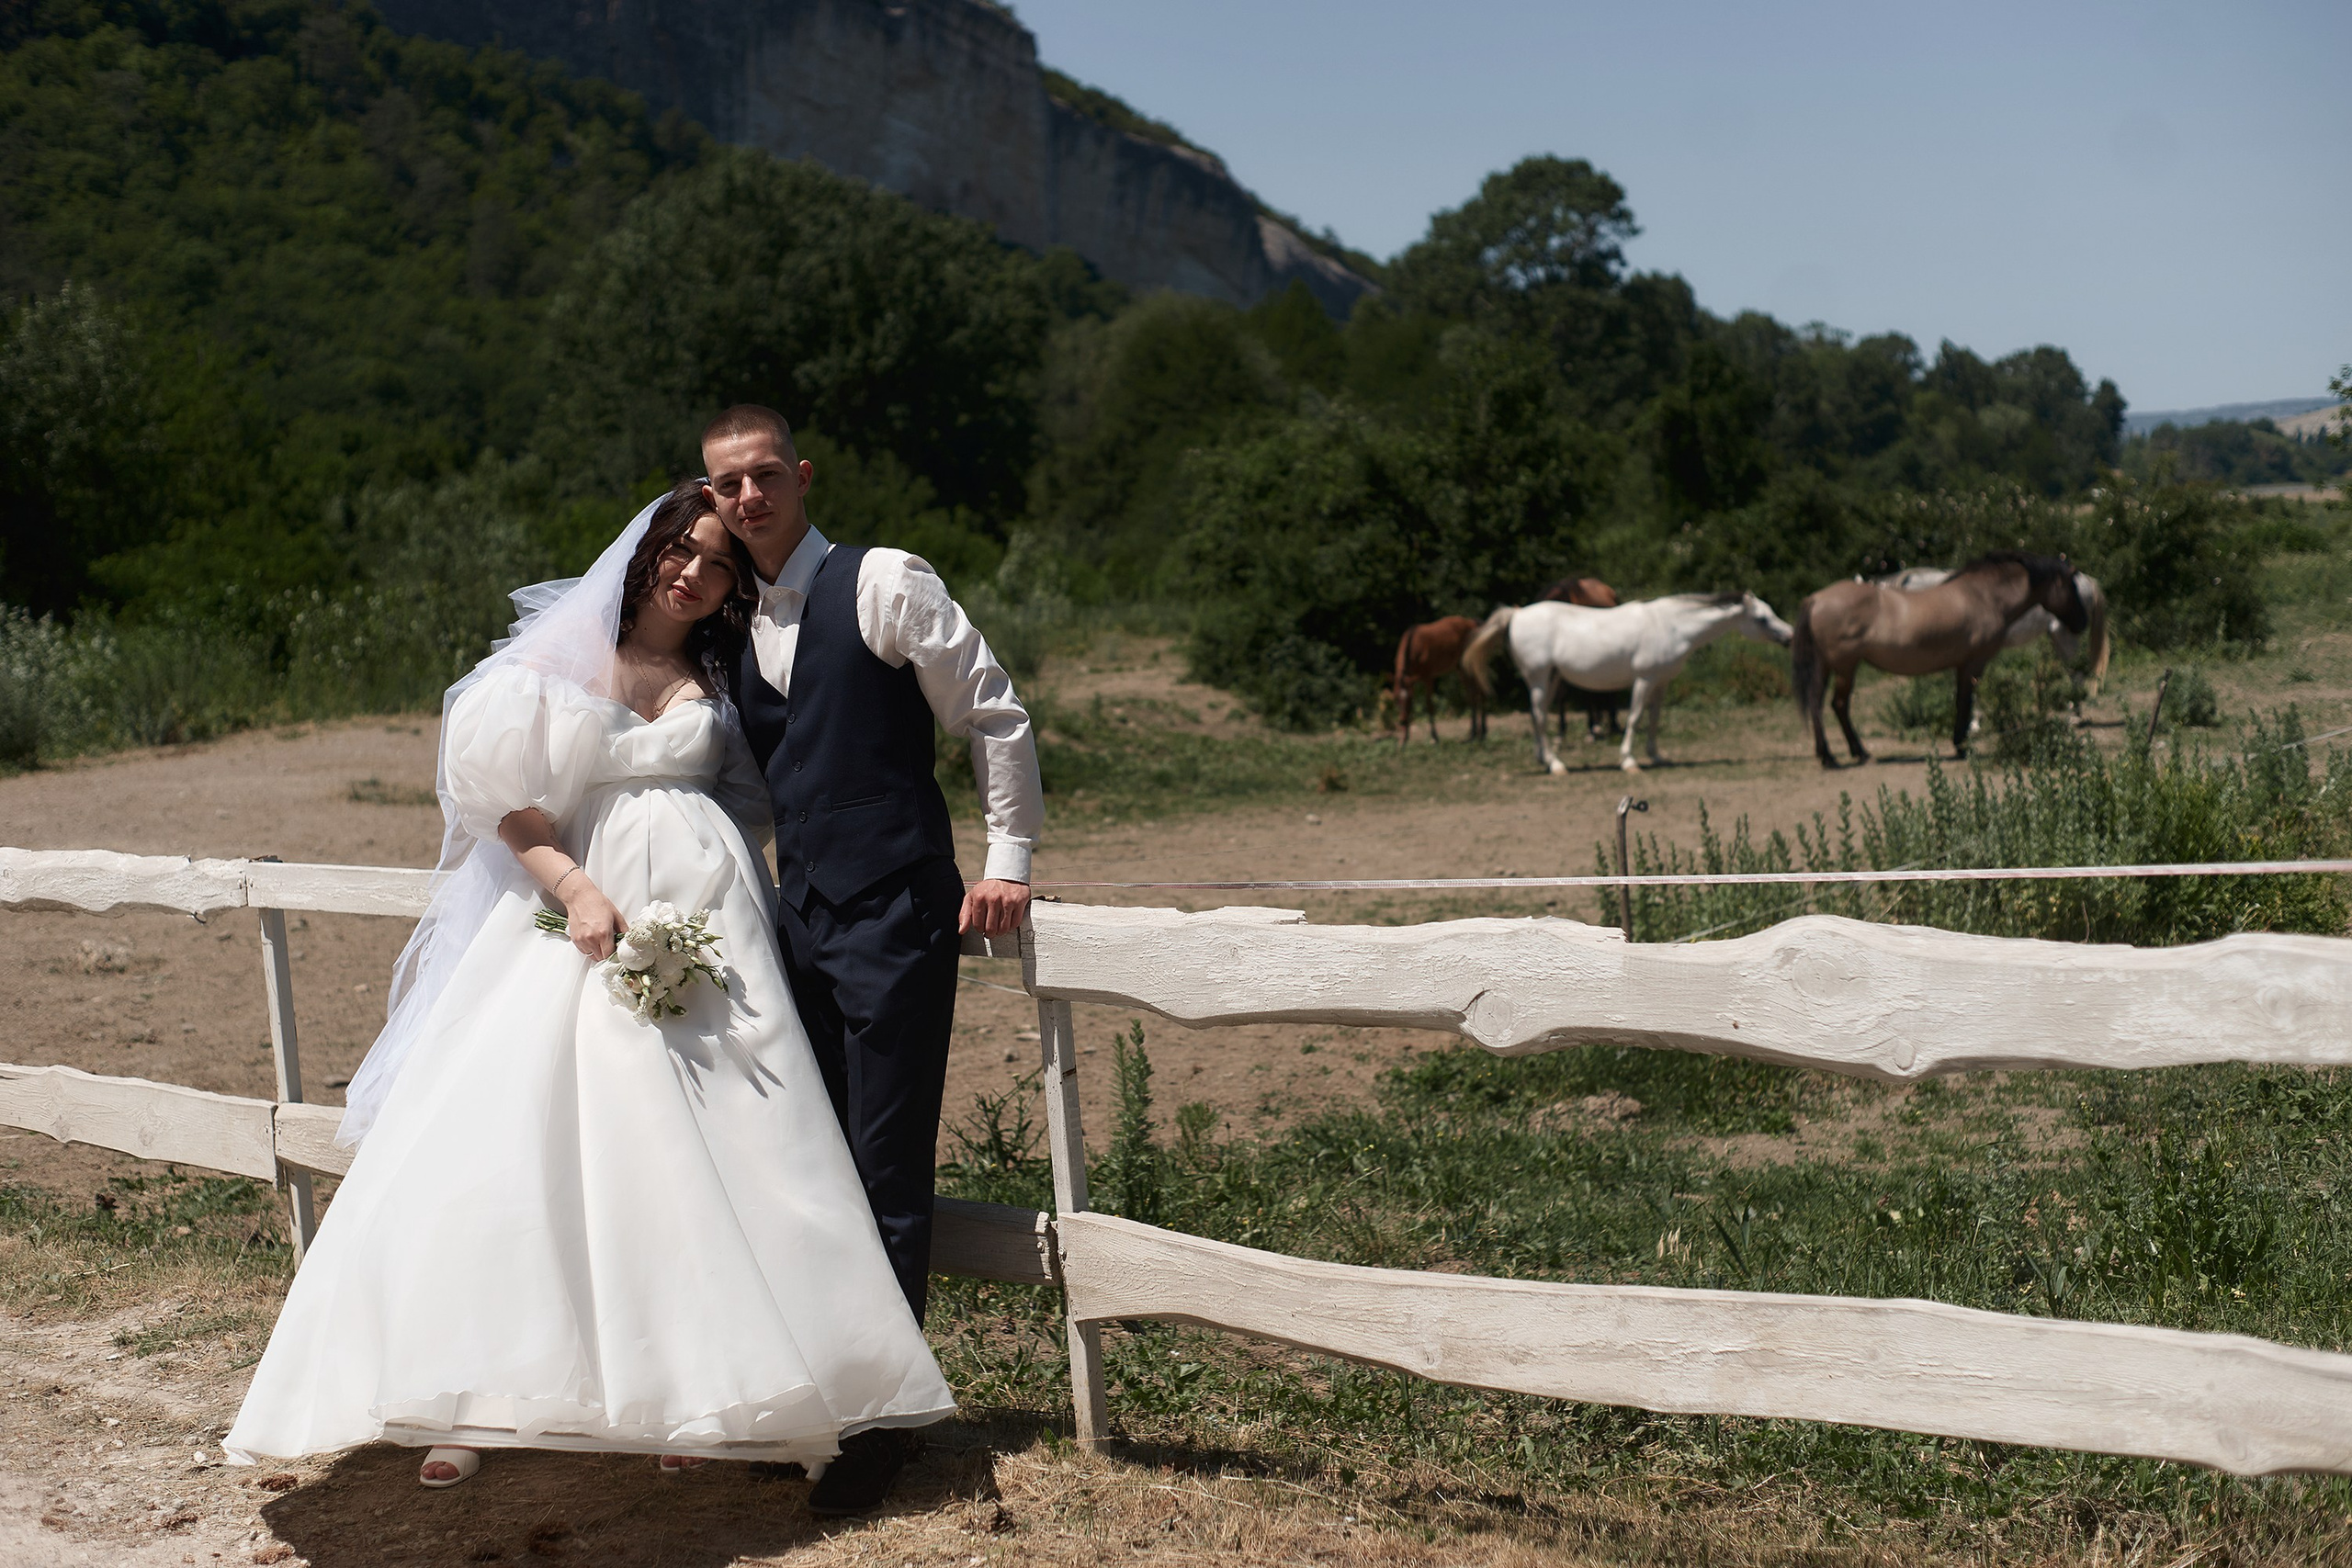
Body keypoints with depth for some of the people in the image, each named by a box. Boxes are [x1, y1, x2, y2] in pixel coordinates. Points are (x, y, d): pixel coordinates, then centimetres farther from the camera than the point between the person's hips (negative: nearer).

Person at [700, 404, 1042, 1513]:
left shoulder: (884, 584, -6)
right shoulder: (742, 629, 14)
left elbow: (996, 719, -5)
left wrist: (1007, 861, -8)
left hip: (895, 918, -7)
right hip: (800, 922, 7)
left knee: (889, 1174, -3)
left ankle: (880, 1422, 7)